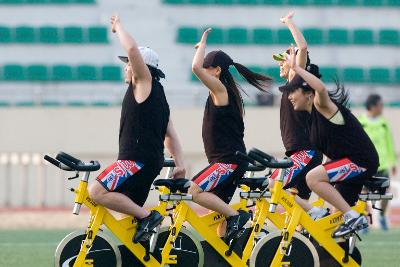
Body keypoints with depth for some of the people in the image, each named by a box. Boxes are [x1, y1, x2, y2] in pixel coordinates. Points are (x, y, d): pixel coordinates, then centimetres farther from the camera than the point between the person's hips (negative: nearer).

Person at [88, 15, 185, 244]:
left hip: (137, 160, -10)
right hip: (151, 161, 10)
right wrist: (180, 164, 12)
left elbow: (133, 49, -18)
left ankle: (147, 216, -18)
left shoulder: (145, 83, -4)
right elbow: (171, 136, 21)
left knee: (97, 193, -18)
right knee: (130, 208, 13)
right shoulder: (157, 95, 24)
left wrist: (119, 27, -2)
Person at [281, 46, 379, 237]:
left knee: (313, 178, -25)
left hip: (360, 160, -10)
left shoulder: (323, 106, -13)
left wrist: (296, 68, -30)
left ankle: (353, 217, -21)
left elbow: (321, 88, -37)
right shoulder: (313, 115, 14)